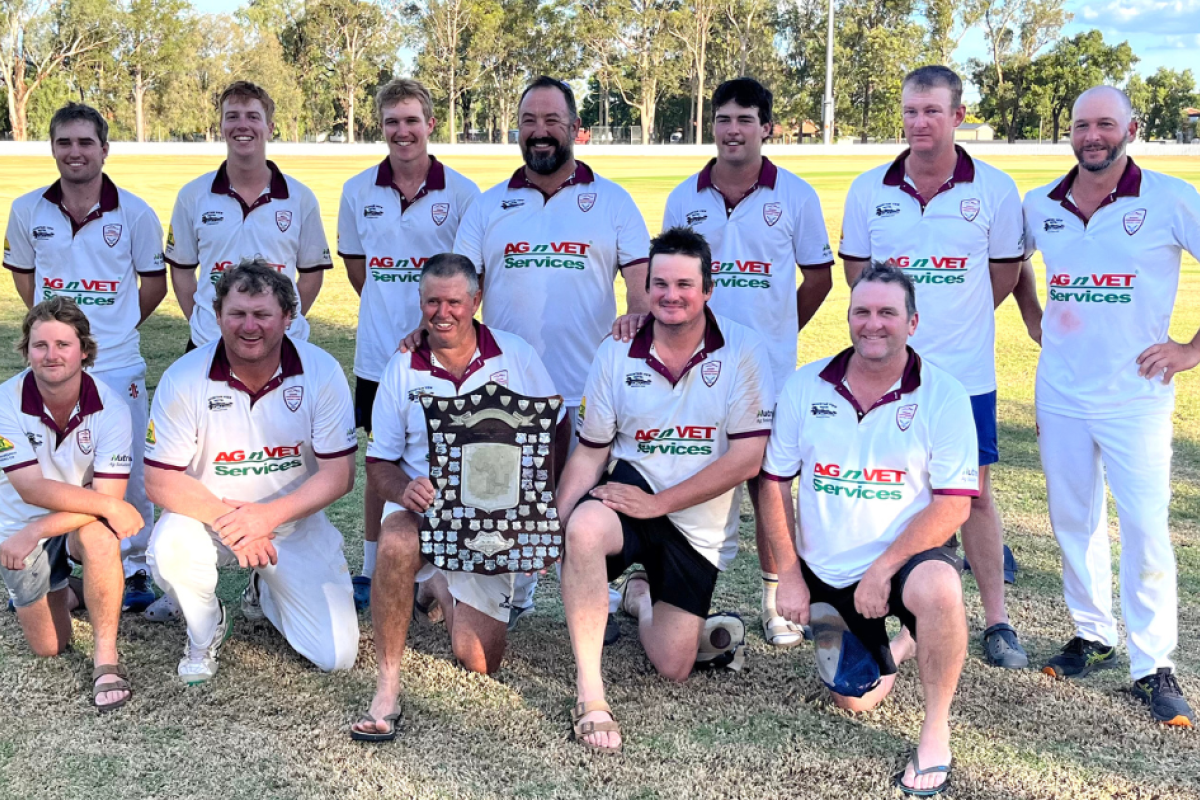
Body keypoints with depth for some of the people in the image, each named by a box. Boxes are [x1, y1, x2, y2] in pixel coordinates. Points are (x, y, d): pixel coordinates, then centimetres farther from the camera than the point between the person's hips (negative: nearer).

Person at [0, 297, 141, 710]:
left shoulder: (109, 406, -20)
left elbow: (108, 495, -23)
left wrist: (36, 531, -31)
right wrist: (109, 505, -33)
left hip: (84, 522, -1)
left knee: (99, 534, -37)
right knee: (49, 646, 1)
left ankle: (106, 656, -24)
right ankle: (59, 591, 36)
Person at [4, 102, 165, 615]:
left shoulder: (134, 213, -4)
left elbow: (154, 282, 7)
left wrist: (115, 326, 9)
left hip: (116, 365, -2)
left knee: (126, 470, 4)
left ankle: (133, 569, 20)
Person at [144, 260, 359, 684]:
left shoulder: (321, 371, -14)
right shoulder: (184, 378, -15)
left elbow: (338, 474, -12)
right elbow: (160, 481, -13)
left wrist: (268, 515, -26)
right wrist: (227, 519, -27)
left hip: (295, 525, 1)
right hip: (208, 516, -1)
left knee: (337, 655, -8)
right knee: (171, 550, -36)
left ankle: (264, 592, 26)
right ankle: (205, 632, 0)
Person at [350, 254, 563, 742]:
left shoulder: (515, 355, 1)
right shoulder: (402, 368, 3)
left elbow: (557, 430, 6)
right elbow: (379, 462, 4)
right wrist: (403, 490, -20)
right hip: (421, 505, 0)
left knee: (477, 659, -7)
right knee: (396, 546, -39)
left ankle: (440, 587, 26)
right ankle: (387, 687, -25)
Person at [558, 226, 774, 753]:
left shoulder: (742, 350, -10)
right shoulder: (616, 354, -3)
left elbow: (747, 457, -15)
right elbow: (589, 453, 0)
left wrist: (659, 502, -19)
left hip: (699, 526, 0)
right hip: (631, 489, 0)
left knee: (672, 667, 0)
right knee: (584, 526, -37)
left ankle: (643, 596, 36)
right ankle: (589, 692, -24)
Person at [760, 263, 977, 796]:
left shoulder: (943, 397, -11)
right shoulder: (805, 387, -3)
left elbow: (953, 504, -16)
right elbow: (774, 483, 2)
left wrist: (882, 570, -23)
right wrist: (789, 574, -2)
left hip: (907, 558, -3)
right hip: (824, 571, 3)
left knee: (938, 590, -37)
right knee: (854, 699, 5)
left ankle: (935, 729, -16)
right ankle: (894, 645, 40)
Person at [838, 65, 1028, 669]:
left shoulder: (994, 189, -3)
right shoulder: (869, 190, 1)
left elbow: (1005, 269, 8)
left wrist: (959, 319, 10)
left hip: (965, 371, -1)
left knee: (974, 492, 5)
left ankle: (996, 620, 16)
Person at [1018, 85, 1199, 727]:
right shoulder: (1040, 206, 5)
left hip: (1135, 397, -4)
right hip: (1060, 394, 4)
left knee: (1146, 530, -4)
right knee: (1072, 522, 12)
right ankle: (1093, 635, 29)